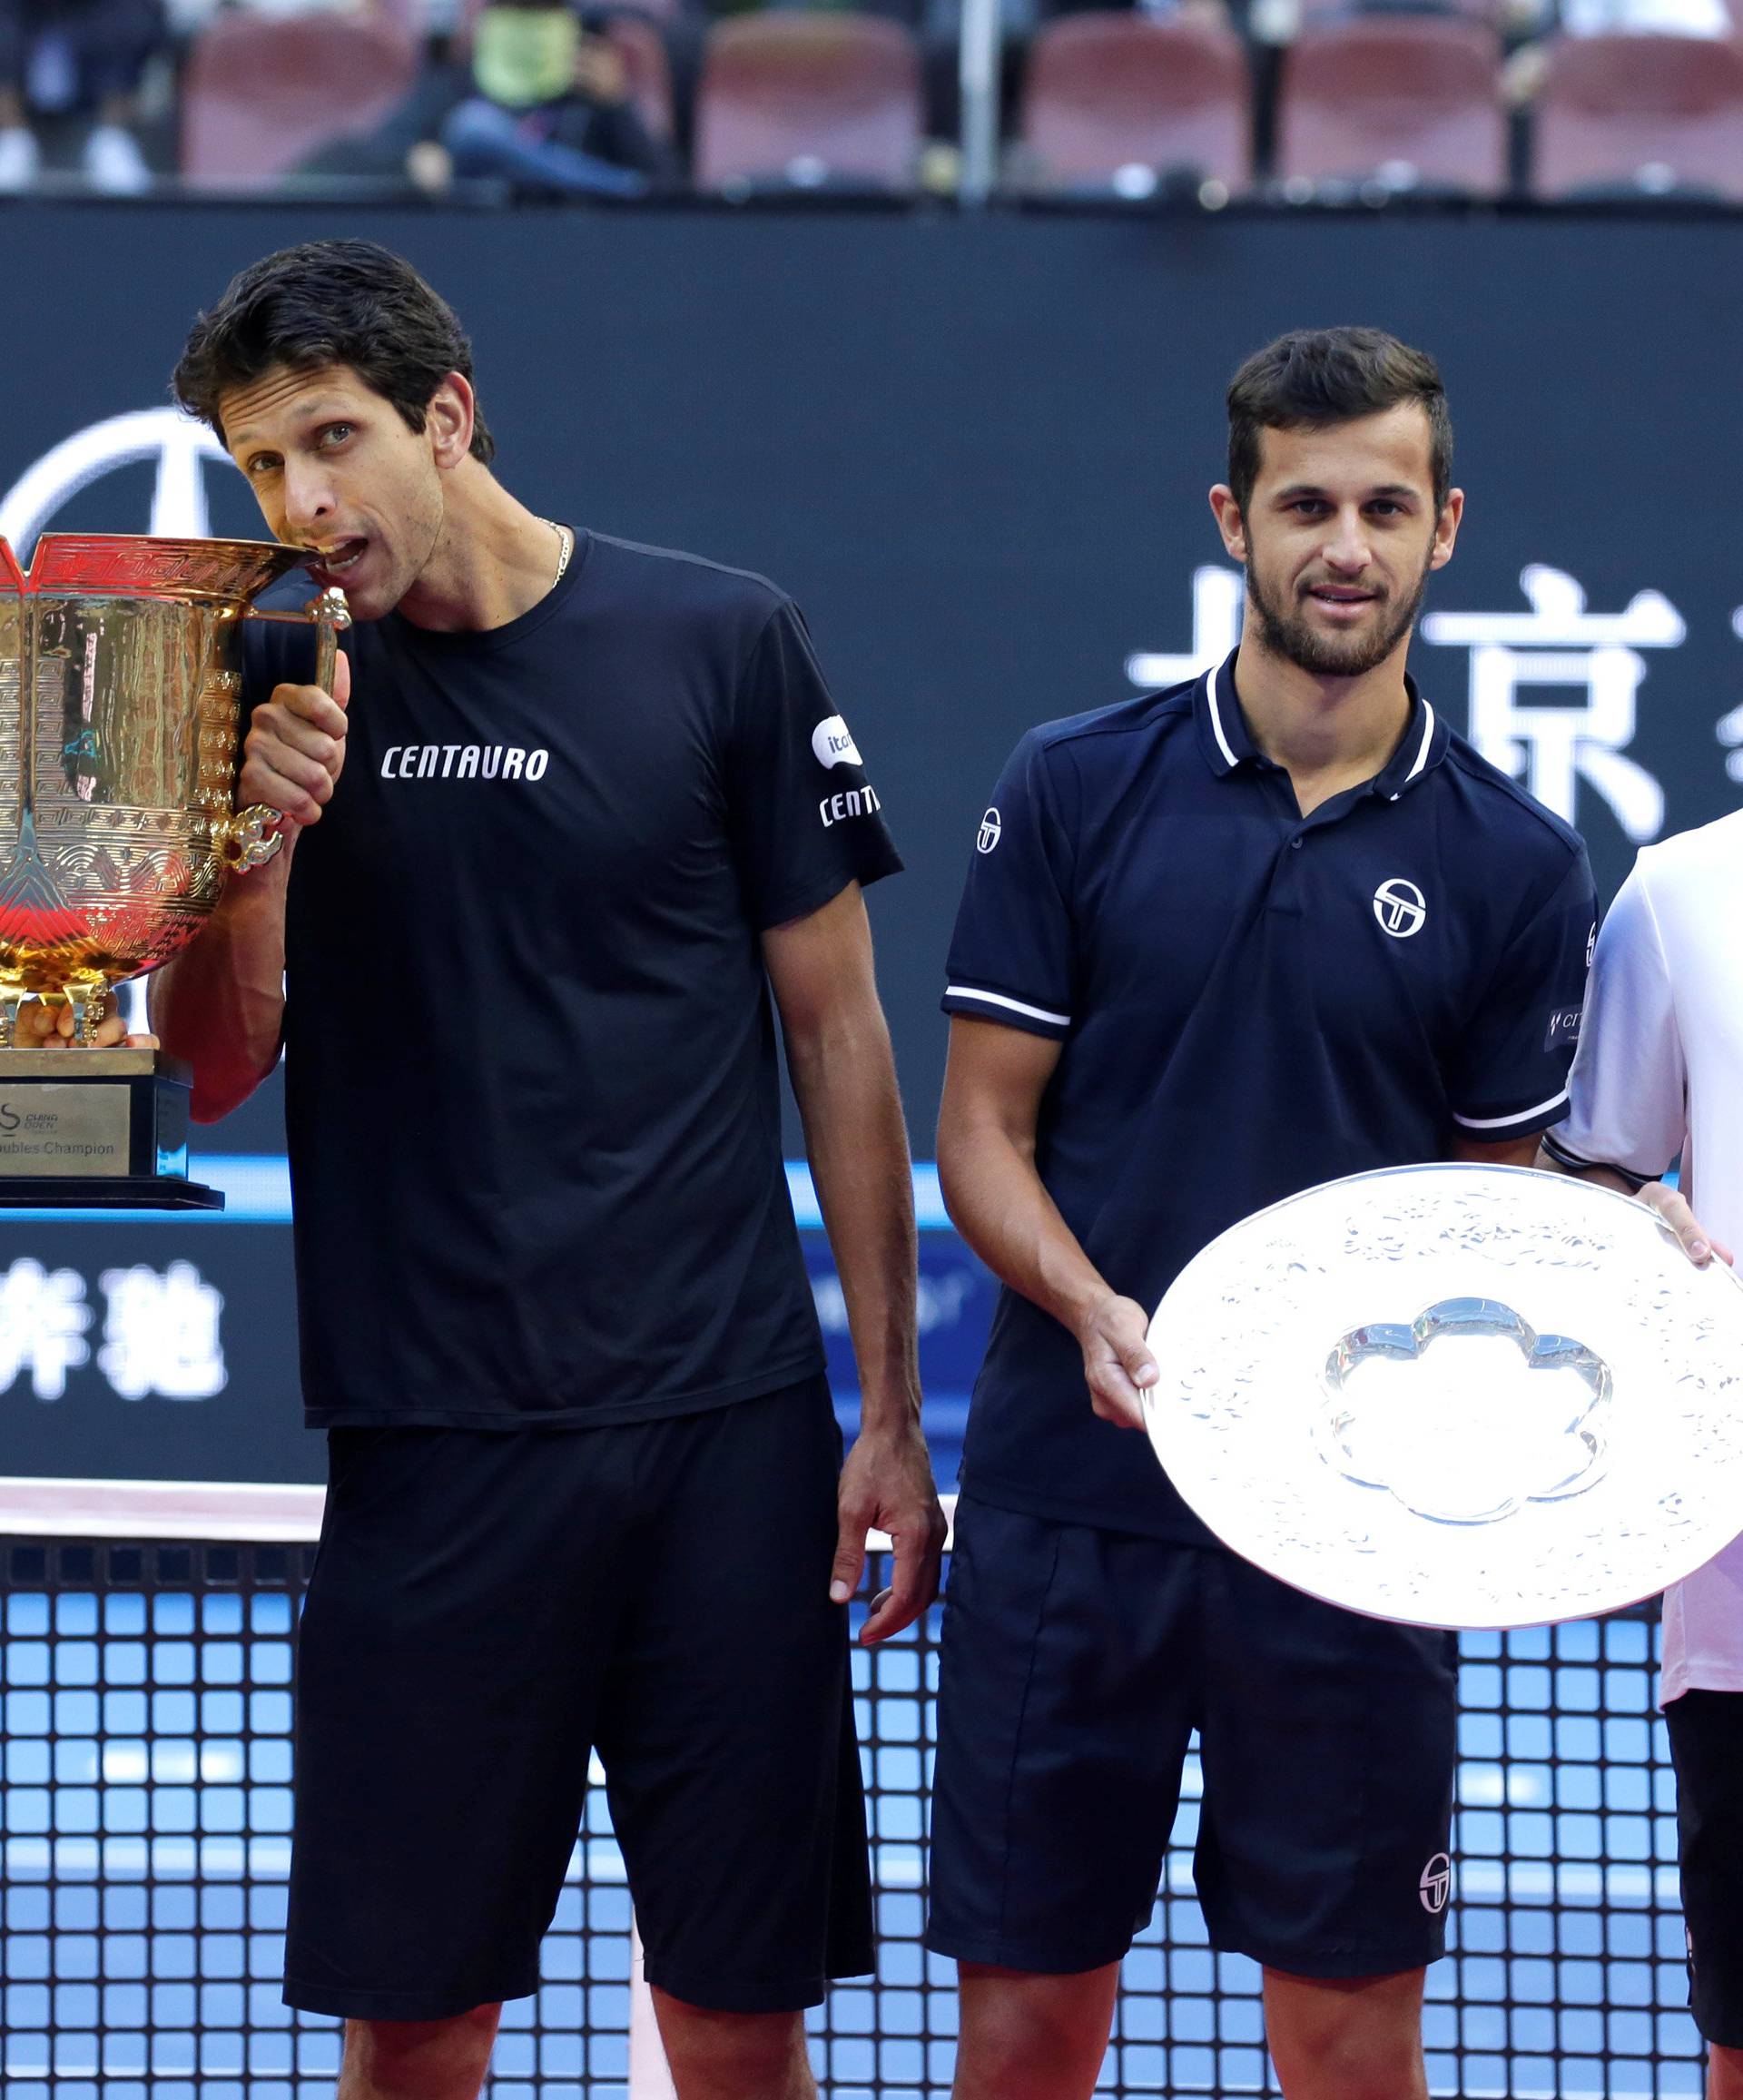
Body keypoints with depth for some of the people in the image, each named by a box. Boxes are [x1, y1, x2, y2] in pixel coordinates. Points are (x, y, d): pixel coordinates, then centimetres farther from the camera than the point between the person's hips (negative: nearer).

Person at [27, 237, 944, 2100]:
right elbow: (212, 1074, 7)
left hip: (723, 1437, -1)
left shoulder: (721, 643, 0)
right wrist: (264, 844, -12)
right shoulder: (286, 692, 6)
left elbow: (837, 1036, 5)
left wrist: (892, 1413, 3)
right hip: (430, 1449, 1)